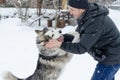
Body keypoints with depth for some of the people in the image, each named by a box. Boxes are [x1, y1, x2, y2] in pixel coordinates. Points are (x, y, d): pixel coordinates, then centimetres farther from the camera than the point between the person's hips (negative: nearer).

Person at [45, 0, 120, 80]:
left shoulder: (95, 22, -31)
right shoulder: (87, 15, -3)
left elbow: (81, 48, -29)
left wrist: (60, 44, -33)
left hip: (111, 58, -9)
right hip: (108, 56, 9)